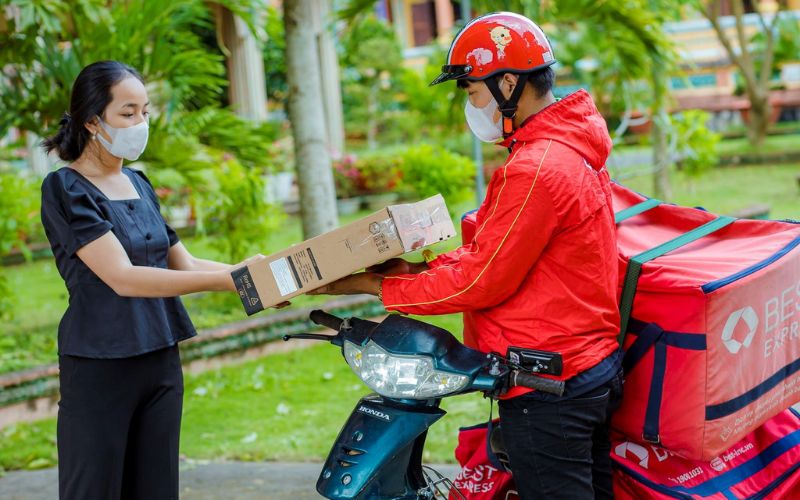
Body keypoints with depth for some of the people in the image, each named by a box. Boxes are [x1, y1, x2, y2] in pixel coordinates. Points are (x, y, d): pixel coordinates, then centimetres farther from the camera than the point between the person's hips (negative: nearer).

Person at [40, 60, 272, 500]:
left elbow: (184, 264, 15)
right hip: (99, 369, -7)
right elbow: (122, 278, -20)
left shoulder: (139, 184, 13)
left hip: (162, 362, 7)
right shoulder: (65, 190, -10)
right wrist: (228, 280, -24)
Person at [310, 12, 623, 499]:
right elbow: (490, 250, 15)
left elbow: (482, 281, -20)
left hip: (548, 387, -10)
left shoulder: (537, 169, -22)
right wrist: (424, 268, 4)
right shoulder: (570, 145, 12)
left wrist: (375, 285, -13)